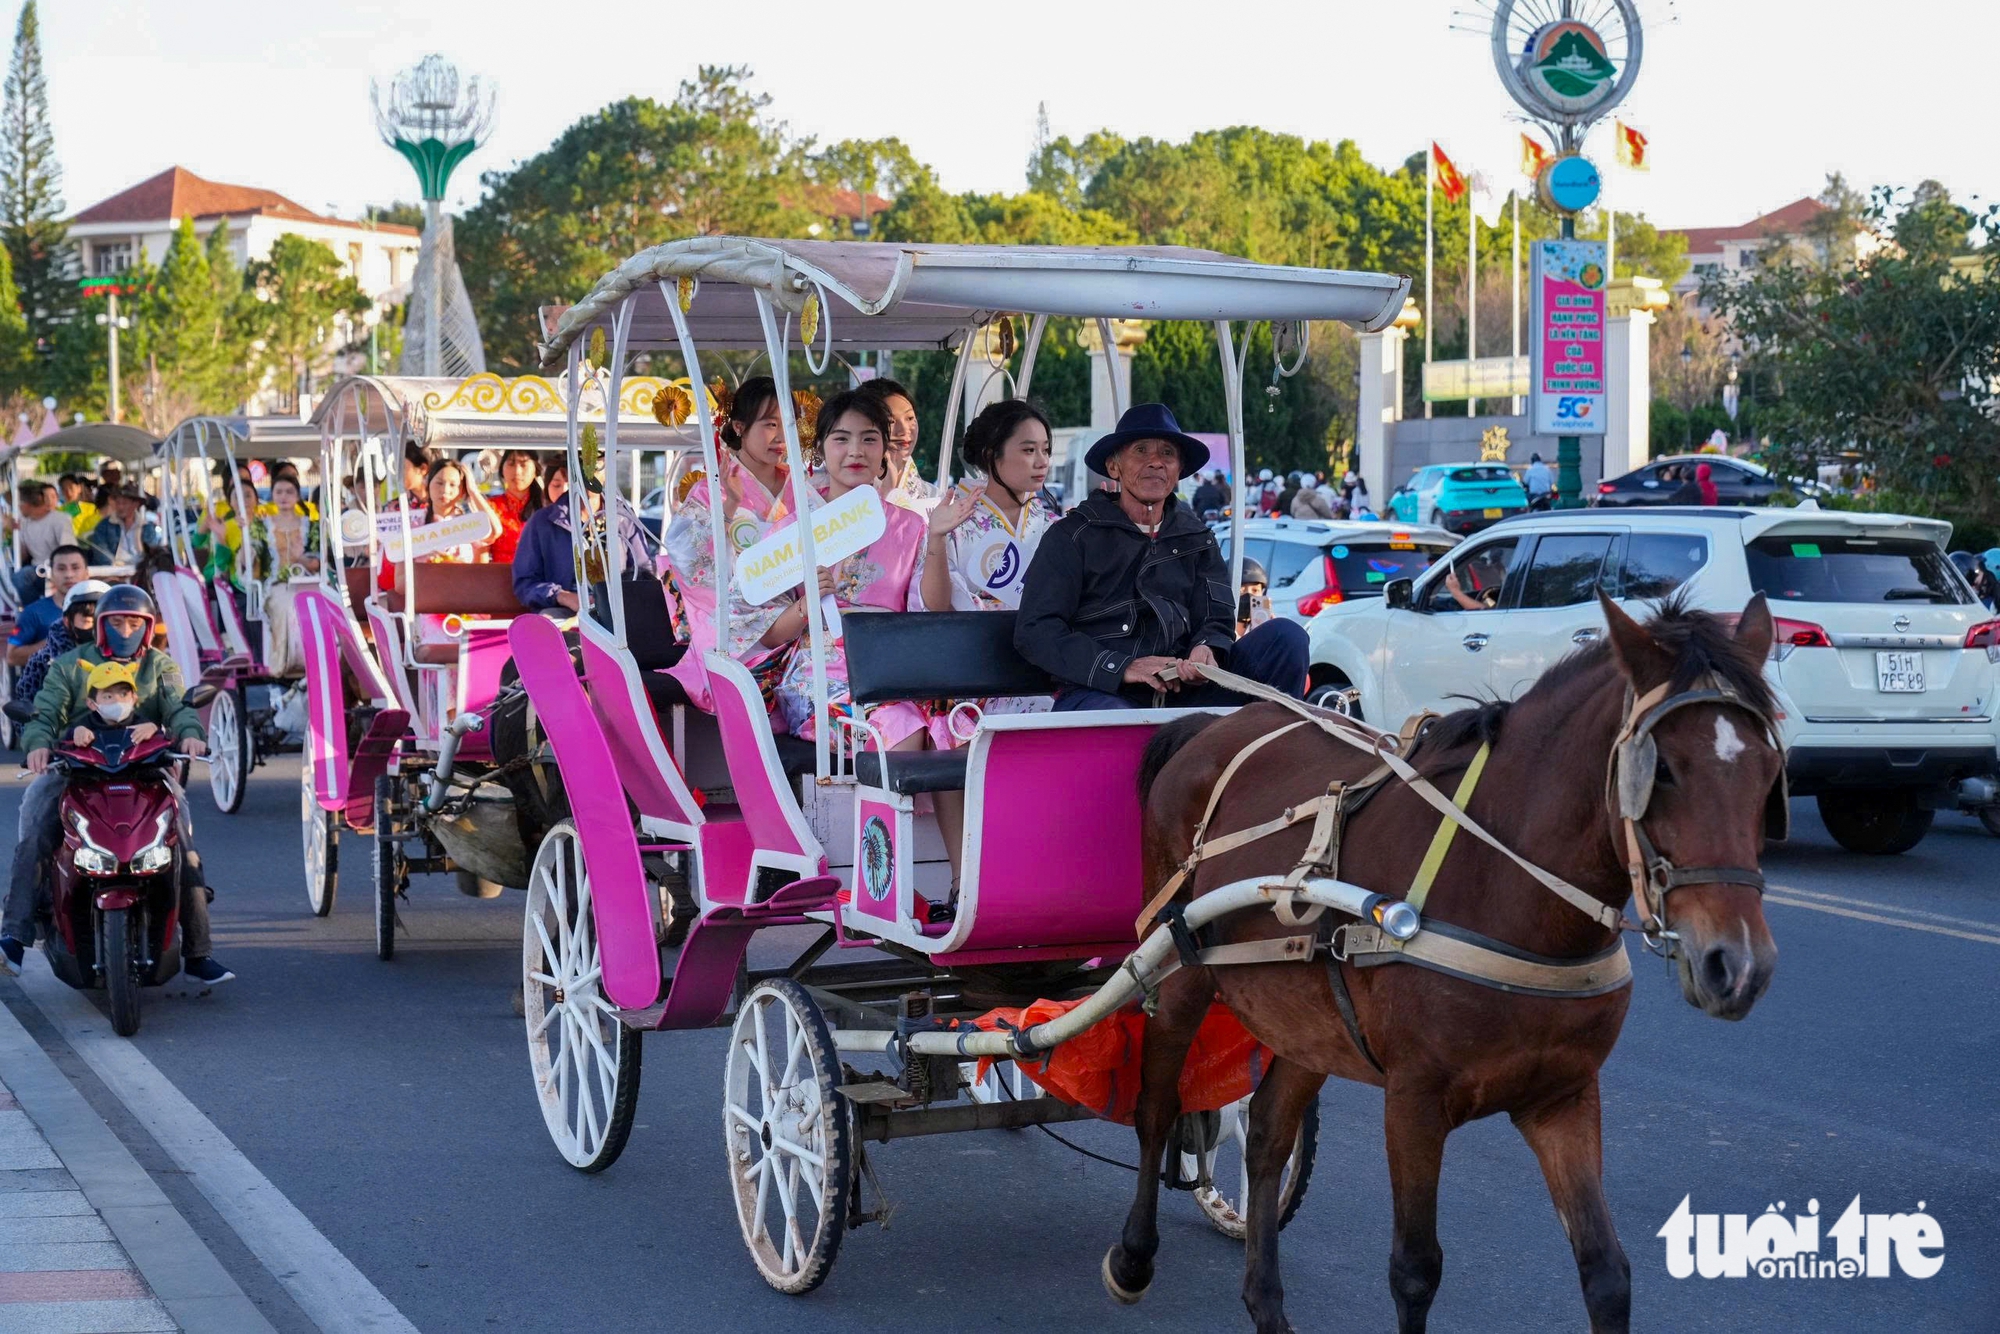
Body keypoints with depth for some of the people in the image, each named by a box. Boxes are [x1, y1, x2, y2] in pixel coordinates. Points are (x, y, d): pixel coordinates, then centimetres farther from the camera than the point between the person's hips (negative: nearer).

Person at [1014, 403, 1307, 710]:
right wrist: (1122, 667, -17)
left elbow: (1217, 619, 14)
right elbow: (1034, 632, -2)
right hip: (1098, 692, -5)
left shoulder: (1197, 540, 23)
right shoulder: (1073, 535, 8)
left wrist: (1206, 650, -15)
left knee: (1286, 635, -14)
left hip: (1183, 692, 5)